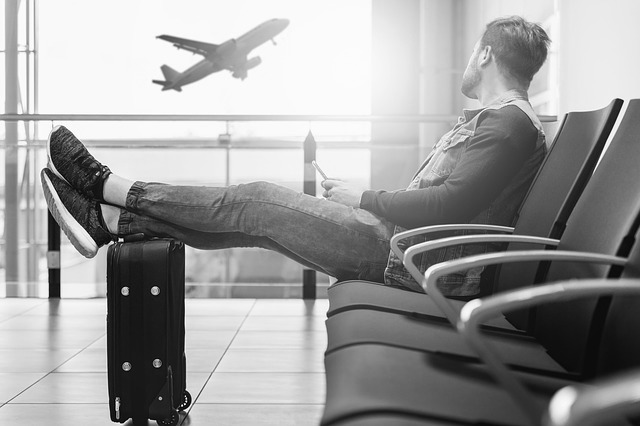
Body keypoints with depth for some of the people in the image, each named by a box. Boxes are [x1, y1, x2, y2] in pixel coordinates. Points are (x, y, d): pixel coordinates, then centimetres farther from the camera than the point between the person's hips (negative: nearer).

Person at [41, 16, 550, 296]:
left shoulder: (511, 122, -11)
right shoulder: (487, 118, 23)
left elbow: (451, 205, -23)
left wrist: (363, 198, -12)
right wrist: (354, 197, 10)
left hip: (427, 261, -9)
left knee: (258, 201, -9)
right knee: (256, 214, 2)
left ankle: (111, 187, 2)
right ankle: (110, 221, 6)